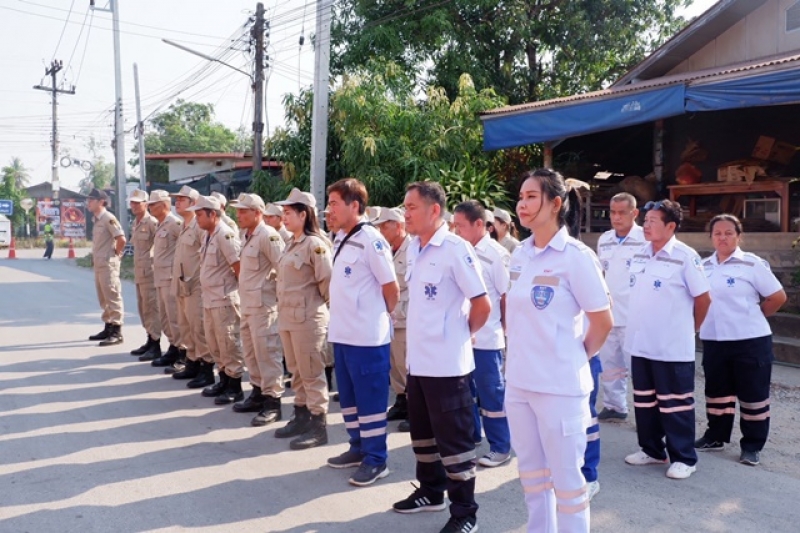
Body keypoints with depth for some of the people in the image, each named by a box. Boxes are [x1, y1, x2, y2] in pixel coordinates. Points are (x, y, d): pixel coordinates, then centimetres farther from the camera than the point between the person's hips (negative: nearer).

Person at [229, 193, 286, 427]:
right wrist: (244, 294, 17)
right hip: (247, 304, 10)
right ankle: (258, 393, 29)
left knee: (266, 352, -6)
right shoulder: (248, 236, 14)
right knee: (251, 352, 17)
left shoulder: (268, 235, -15)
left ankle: (272, 402, 0)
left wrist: (281, 294, -13)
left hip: (262, 304, -10)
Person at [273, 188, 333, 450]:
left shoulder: (314, 244, -15)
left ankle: (319, 426, 8)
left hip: (307, 318, -9)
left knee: (311, 373, -1)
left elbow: (327, 281, -17)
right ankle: (301, 418, 29)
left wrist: (316, 302, -2)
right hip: (287, 317, 9)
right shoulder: (291, 244, 13)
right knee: (296, 372, 17)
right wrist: (283, 310, 16)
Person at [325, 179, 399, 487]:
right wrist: (340, 320, 15)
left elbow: (391, 288, -10)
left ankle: (376, 459, 13)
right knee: (348, 396, 17)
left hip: (366, 336, -9)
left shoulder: (371, 240, -15)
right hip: (342, 333, 9)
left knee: (370, 399, 2)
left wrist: (380, 317, 3)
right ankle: (359, 448, 31)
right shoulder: (342, 239, 11)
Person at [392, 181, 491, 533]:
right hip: (417, 360, 8)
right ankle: (430, 491, 38)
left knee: (454, 439, 3)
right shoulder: (414, 248, 8)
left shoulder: (456, 249, -16)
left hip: (446, 363, -8)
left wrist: (463, 335, -1)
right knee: (423, 434, 20)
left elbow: (482, 305, -13)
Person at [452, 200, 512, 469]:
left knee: (490, 394, 4)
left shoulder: (497, 254, -11)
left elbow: (507, 297, -7)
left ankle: (500, 447, 17)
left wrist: (508, 331, -4)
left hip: (486, 338, -6)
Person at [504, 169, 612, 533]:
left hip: (559, 385, -7)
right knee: (532, 472, 18)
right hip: (518, 382, 7)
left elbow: (603, 321, -9)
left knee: (566, 477, 7)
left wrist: (578, 357, 2)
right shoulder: (519, 254, 6)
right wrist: (516, 355, 11)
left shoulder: (576, 256, -13)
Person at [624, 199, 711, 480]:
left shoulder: (685, 257, -13)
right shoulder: (639, 254, 5)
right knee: (644, 401, 16)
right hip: (639, 343, 7)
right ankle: (652, 450, 31)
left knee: (674, 403, 4)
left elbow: (703, 298, -7)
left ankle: (684, 458, 17)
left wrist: (689, 329, 4)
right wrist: (639, 327, 14)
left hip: (673, 347, -6)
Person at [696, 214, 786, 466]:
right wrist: (700, 323, 6)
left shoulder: (752, 263, -7)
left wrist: (752, 317, 1)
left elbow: (778, 297, -5)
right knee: (716, 391, 15)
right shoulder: (704, 266, 7)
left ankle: (752, 446, 16)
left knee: (753, 394, 4)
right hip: (713, 341, 5)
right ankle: (716, 436, 29)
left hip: (750, 341, -5)